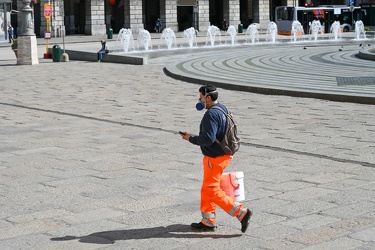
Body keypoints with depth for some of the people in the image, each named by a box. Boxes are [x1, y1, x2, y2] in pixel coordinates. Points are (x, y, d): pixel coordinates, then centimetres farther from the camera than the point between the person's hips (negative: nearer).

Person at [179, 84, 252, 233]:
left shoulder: (211, 114, -21)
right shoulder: (222, 109, 11)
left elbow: (208, 139, -26)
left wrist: (191, 139, -15)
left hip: (215, 158, -10)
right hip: (223, 154, 10)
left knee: (212, 190, -5)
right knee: (207, 189, 16)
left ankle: (242, 213, -5)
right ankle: (208, 222, 22)